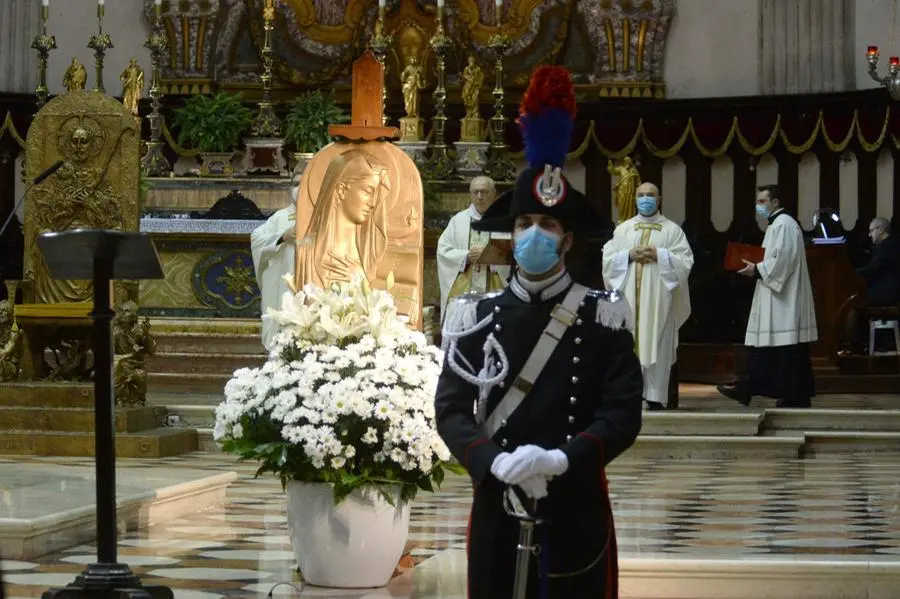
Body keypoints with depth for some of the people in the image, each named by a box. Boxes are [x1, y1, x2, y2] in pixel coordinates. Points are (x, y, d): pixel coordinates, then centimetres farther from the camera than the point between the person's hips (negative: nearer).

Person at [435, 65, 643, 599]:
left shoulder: (604, 318, 0)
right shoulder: (478, 316, 4)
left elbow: (625, 414, -7)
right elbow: (451, 409, -3)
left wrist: (560, 459, -22)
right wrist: (496, 462, -21)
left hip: (577, 510, -1)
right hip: (499, 508, 1)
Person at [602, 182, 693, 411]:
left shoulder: (672, 230, 7)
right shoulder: (623, 229, 13)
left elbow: (686, 261, -2)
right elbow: (607, 258, 6)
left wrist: (659, 255, -13)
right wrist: (629, 255, -9)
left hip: (658, 297, -2)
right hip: (629, 296, 2)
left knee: (656, 346, -5)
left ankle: (655, 396, -5)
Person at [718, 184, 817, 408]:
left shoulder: (784, 224, -14)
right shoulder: (777, 224, 19)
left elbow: (783, 260, -22)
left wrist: (758, 270, -15)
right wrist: (756, 268, 10)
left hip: (783, 299, -11)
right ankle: (746, 389, 7)